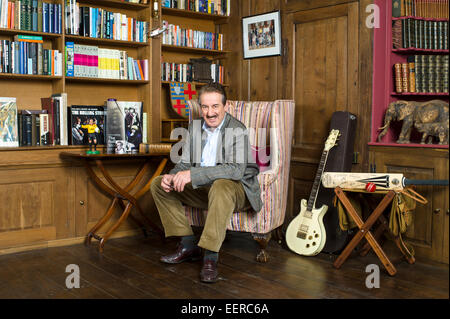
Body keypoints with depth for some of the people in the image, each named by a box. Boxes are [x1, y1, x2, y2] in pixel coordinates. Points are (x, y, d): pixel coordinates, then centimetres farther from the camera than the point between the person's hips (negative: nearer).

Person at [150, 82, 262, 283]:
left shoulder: (237, 130, -17)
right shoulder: (195, 127, 6)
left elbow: (237, 169, -30)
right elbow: (185, 163, 10)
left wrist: (193, 174, -35)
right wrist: (173, 176, -15)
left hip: (235, 188, -7)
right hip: (203, 188, 7)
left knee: (220, 186, -41)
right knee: (158, 184, 0)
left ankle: (210, 256, -30)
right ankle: (188, 245, 1)